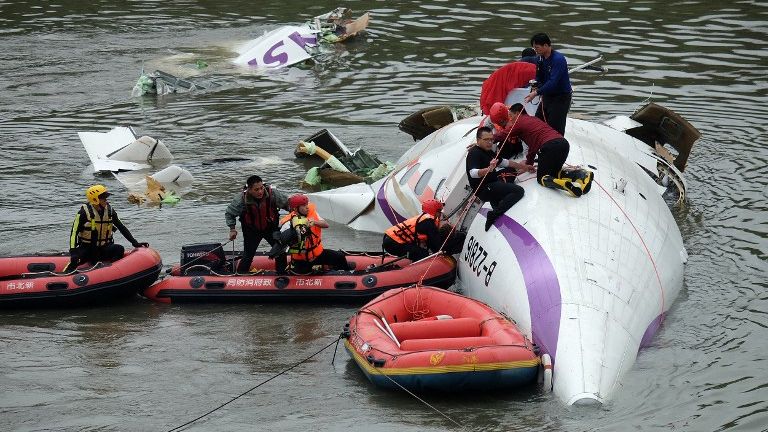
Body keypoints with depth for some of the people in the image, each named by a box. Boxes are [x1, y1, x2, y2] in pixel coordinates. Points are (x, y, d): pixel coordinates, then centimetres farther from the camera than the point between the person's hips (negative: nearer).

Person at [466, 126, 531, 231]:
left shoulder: (488, 152, 13)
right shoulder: (474, 153, -17)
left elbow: (503, 162, 26)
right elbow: (473, 173, -33)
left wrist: (523, 166, 26)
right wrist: (488, 169, -50)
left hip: (492, 185, 10)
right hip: (484, 190, -10)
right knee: (519, 191, -18)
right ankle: (494, 214, -22)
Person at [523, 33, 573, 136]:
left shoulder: (558, 59, -22)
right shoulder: (541, 59, 4)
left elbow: (553, 82, -28)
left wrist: (537, 93, -29)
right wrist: (535, 88, -11)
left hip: (561, 97, -9)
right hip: (547, 96, 9)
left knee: (555, 128, -11)